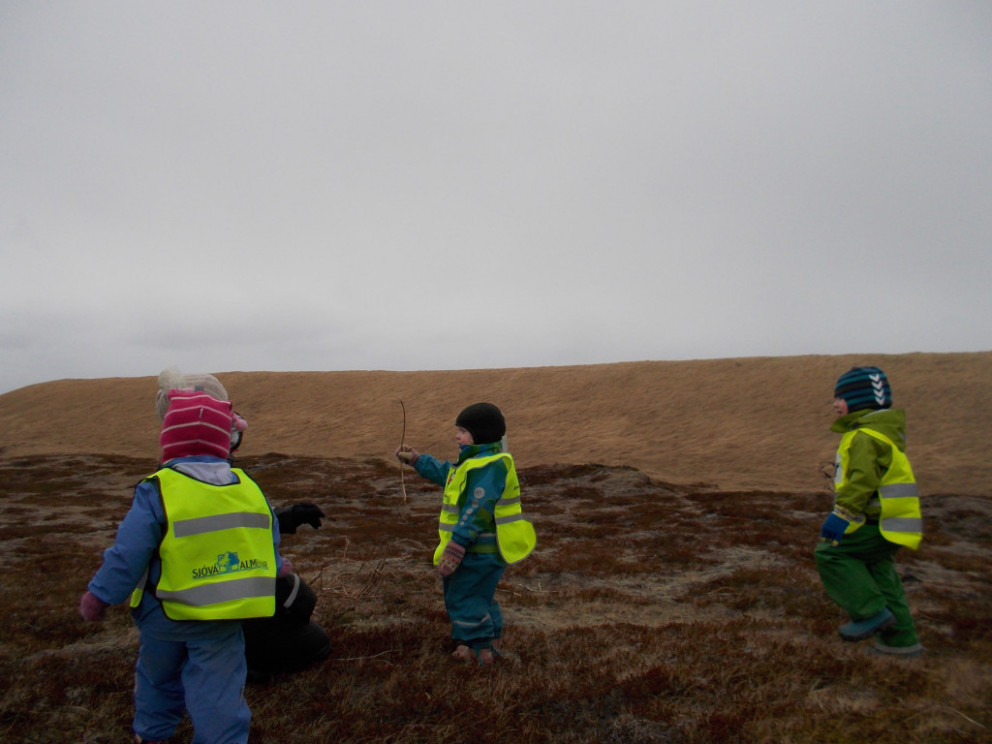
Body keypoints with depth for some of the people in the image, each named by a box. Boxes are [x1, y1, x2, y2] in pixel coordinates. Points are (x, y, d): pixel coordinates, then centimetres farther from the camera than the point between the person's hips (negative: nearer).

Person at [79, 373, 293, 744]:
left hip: (166, 613, 0)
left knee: (158, 675, 26)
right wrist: (275, 568, 28)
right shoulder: (247, 487, -3)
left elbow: (128, 554, -15)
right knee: (217, 686, 8)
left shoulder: (157, 490, -16)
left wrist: (100, 594, 1)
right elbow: (268, 541, 8)